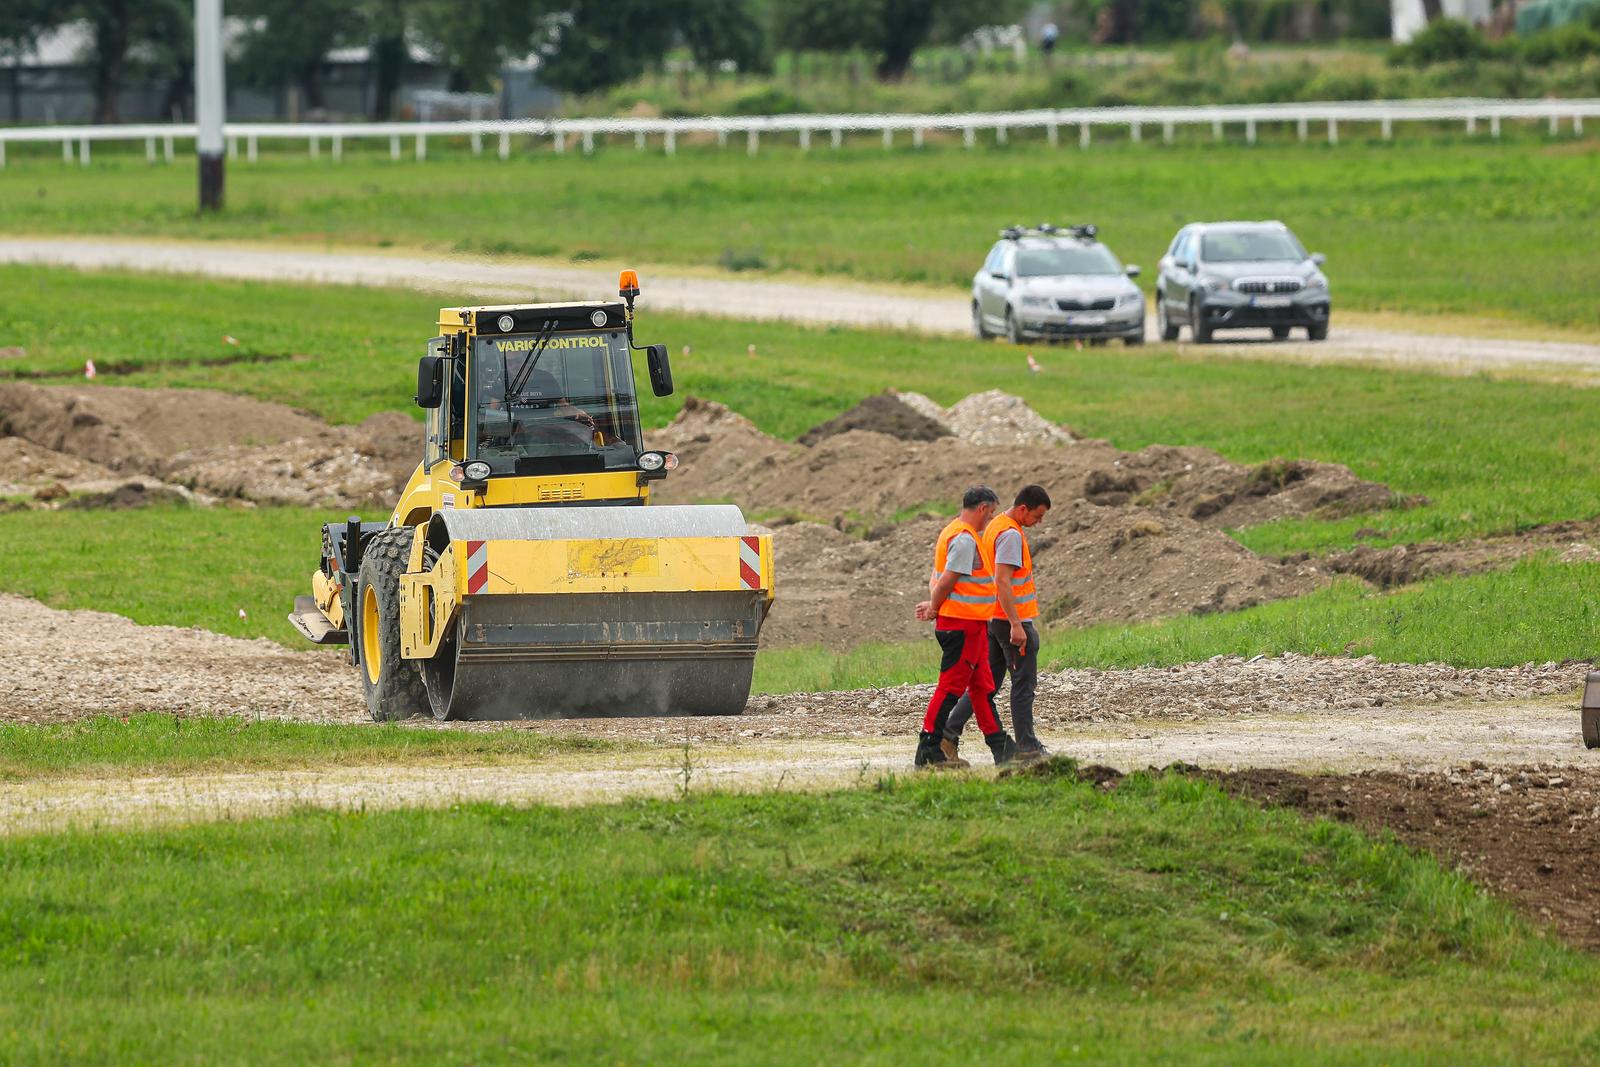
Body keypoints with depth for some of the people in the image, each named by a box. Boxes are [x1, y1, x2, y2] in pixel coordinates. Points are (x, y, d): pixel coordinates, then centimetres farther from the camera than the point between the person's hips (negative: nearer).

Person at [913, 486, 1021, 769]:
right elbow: (947, 581, -20)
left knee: (982, 687, 14)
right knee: (951, 687, -7)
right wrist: (934, 609, -5)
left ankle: (1000, 746, 20)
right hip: (963, 625, -11)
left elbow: (937, 578, 15)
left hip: (972, 626, 11)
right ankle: (928, 751, -5)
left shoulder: (952, 533, 16)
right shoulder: (965, 539, -18)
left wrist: (933, 605, 1)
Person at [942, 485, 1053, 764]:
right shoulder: (1011, 535, -17)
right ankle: (1027, 747, 4)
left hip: (993, 619, 9)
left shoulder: (994, 527, 14)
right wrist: (1016, 625, -25)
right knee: (1023, 685, -1)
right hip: (1013, 620, -9)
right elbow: (1002, 581, -24)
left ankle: (949, 734, 4)